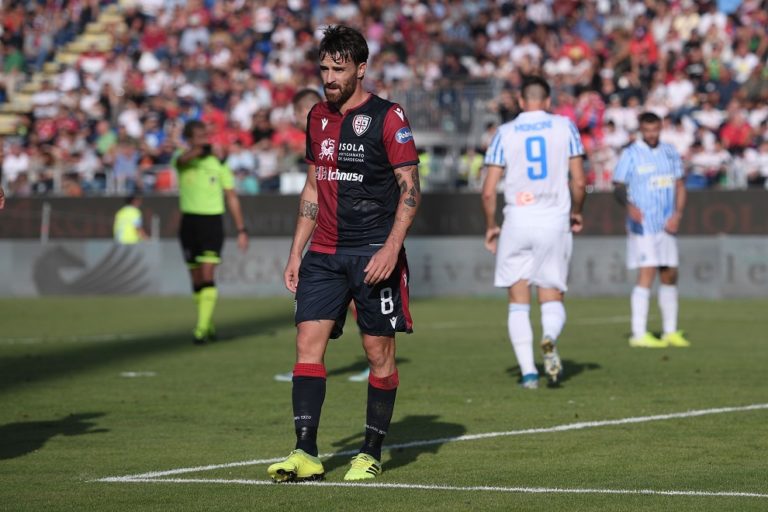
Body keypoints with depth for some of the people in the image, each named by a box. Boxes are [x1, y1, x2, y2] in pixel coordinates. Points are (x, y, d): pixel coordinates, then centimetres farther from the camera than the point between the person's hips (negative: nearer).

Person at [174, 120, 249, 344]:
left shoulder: (218, 163, 4)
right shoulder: (183, 161, 4)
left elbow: (232, 198, 8)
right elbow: (183, 159, -24)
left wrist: (241, 229, 4)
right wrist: (200, 147, -42)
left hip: (212, 222, -2)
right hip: (189, 222, 2)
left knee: (207, 276, -14)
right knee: (197, 280, 8)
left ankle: (202, 328, -19)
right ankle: (209, 326, 21)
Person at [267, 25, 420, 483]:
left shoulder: (387, 117, -6)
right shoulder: (318, 118, 13)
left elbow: (410, 188, -8)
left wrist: (391, 248, -19)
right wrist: (296, 252, 14)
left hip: (374, 253, -5)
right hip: (324, 253, 5)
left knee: (379, 351, 0)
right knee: (308, 340, -6)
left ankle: (372, 454, 10)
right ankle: (306, 454, -9)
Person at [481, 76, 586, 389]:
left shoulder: (505, 133, 3)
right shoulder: (564, 127, 4)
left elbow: (489, 190, 0)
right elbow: (579, 182, 1)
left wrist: (490, 227, 14)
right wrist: (576, 213, 19)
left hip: (517, 221, 0)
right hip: (555, 222, 0)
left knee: (518, 302, 9)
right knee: (552, 298, 9)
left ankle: (528, 372, -1)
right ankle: (549, 338, -24)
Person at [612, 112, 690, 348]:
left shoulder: (670, 152, 10)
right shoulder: (631, 154, -5)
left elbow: (680, 185, 13)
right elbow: (618, 187, -7)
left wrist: (677, 214, -2)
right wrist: (629, 206, -27)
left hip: (666, 226, 6)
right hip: (642, 225, -6)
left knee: (670, 276, 9)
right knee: (646, 275, -12)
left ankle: (671, 332, 18)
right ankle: (639, 334, -11)